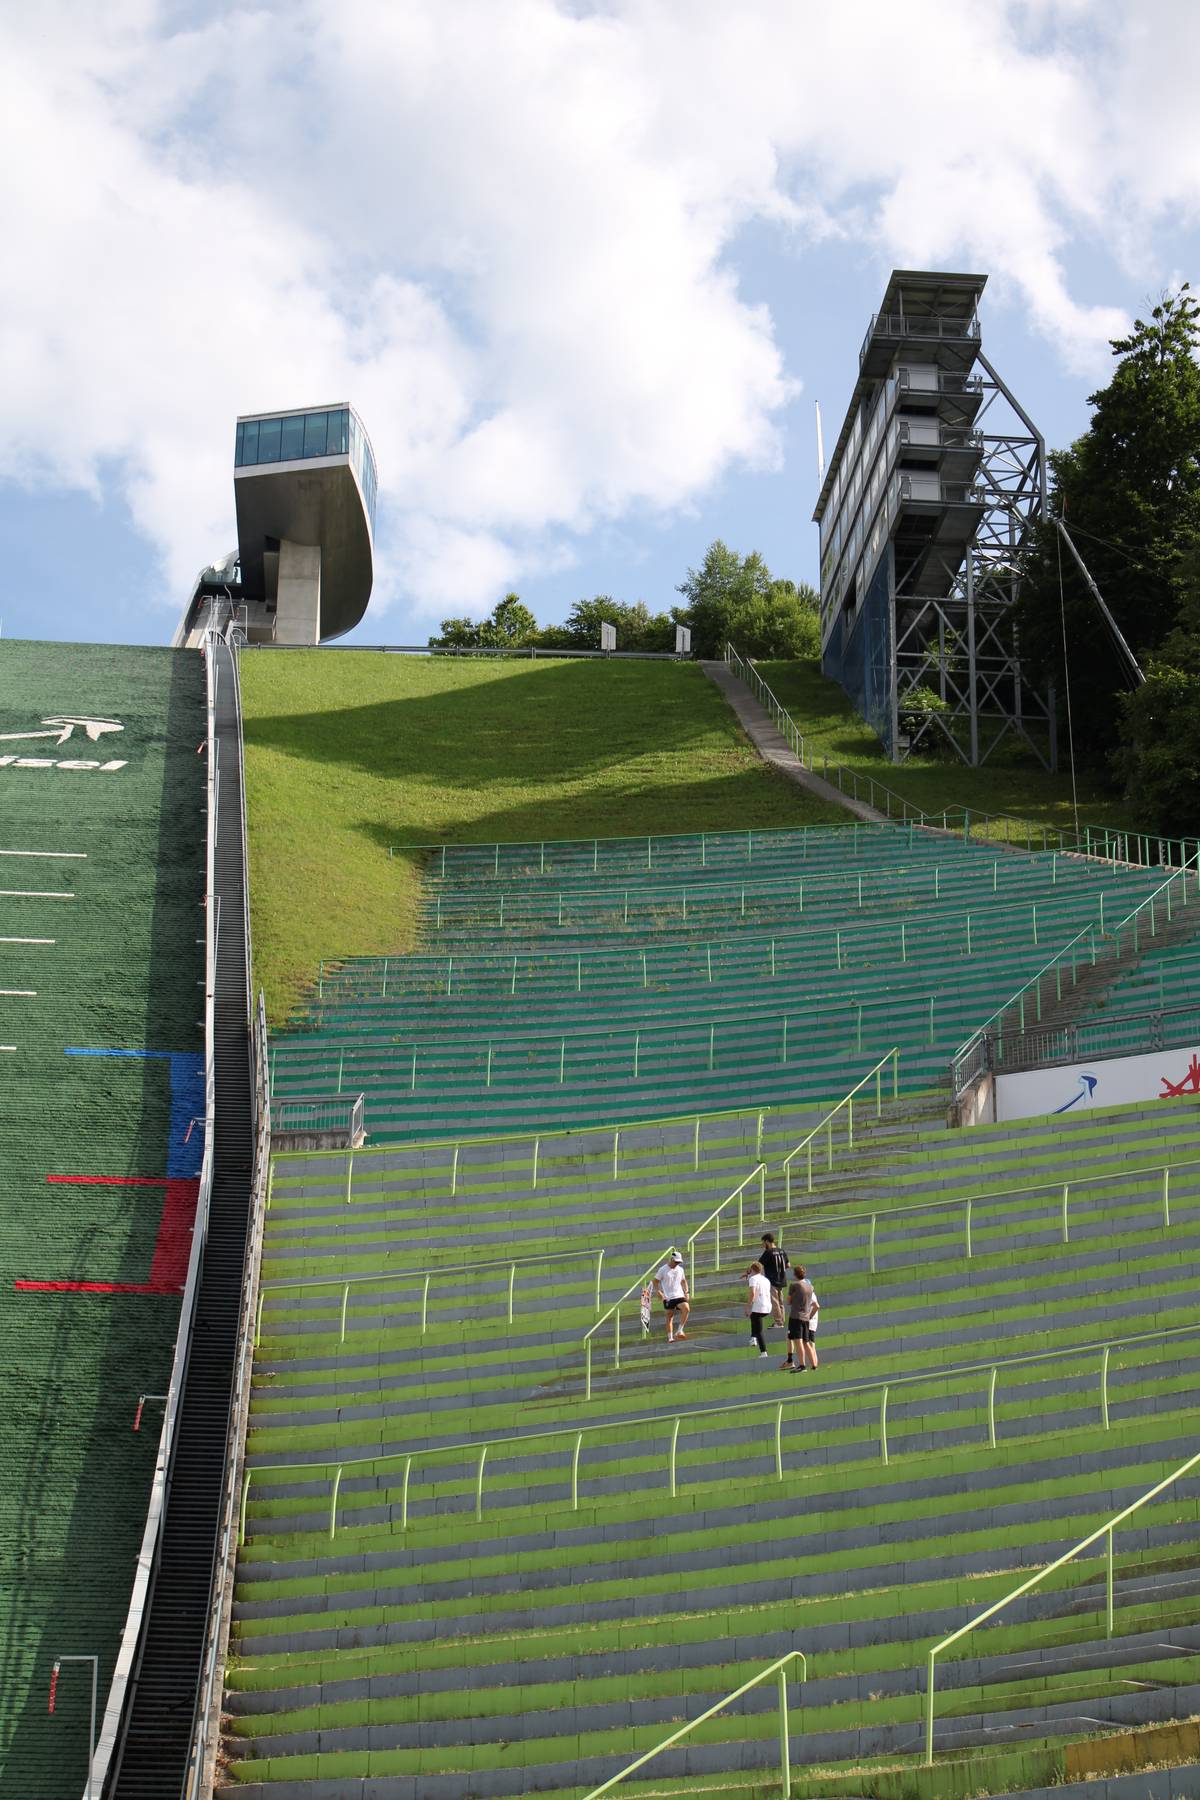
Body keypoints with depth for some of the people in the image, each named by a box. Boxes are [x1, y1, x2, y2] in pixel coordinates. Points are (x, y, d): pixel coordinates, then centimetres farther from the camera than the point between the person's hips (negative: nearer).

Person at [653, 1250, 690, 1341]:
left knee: (686, 1309, -22)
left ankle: (680, 1331, -15)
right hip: (667, 1297, -3)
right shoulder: (663, 1270, -3)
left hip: (679, 1295, 3)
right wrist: (658, 1291, -12)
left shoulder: (680, 1269, 10)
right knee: (669, 1317, 1)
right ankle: (670, 1337, 10)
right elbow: (655, 1281, 1)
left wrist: (686, 1292, 11)